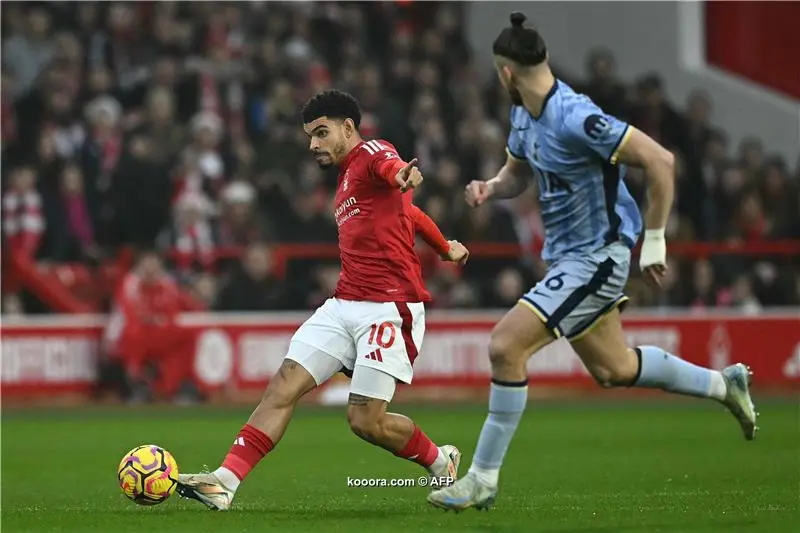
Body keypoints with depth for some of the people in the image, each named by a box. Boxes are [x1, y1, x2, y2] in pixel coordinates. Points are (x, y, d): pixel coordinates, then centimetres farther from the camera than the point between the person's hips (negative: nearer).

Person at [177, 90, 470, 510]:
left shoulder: (370, 153, -7)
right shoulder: (346, 177, 22)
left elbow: (388, 163, -34)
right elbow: (408, 213, 36)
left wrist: (401, 174, -58)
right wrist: (446, 248, 49)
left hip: (389, 309, -9)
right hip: (345, 305, 9)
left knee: (365, 421, -10)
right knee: (284, 385, -5)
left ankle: (440, 460, 17)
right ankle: (226, 480, -11)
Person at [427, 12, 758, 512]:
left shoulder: (576, 118, -26)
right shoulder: (525, 115, 3)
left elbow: (660, 161, -25)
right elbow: (518, 173, 21)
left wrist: (654, 240, -20)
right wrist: (491, 187, -3)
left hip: (595, 257, -10)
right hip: (567, 257, 10)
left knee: (505, 345, -19)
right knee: (614, 369, 21)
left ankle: (483, 479, -10)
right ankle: (724, 384, 41)